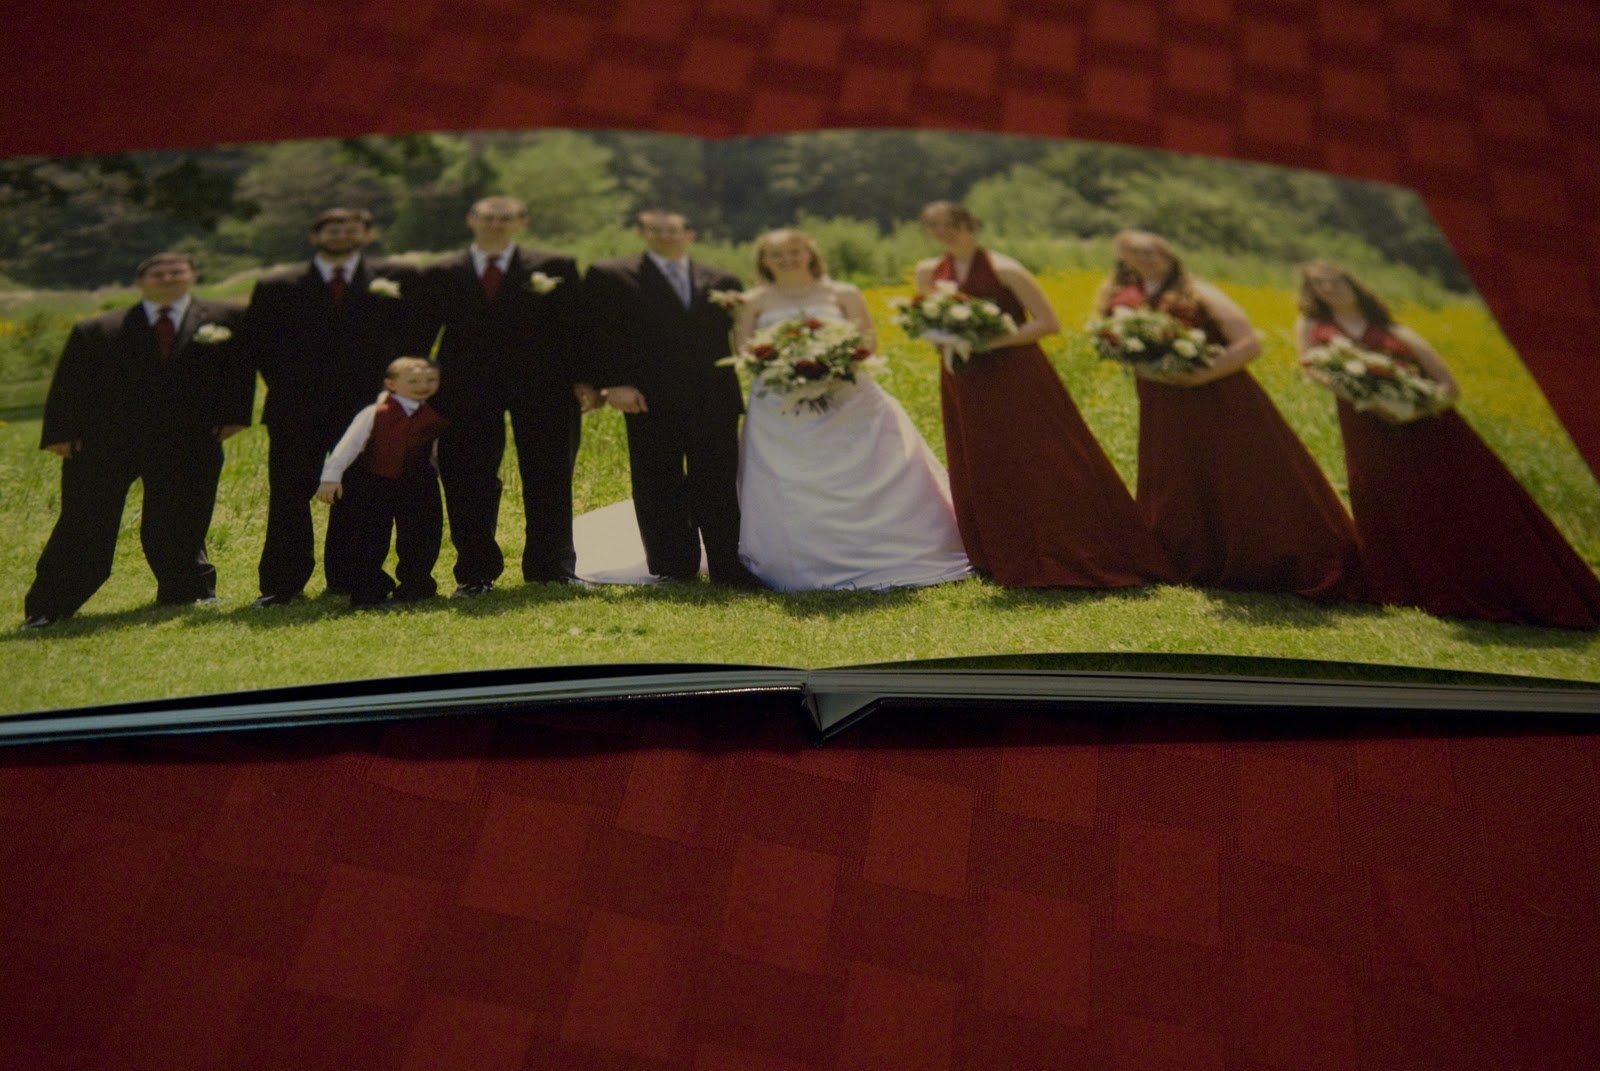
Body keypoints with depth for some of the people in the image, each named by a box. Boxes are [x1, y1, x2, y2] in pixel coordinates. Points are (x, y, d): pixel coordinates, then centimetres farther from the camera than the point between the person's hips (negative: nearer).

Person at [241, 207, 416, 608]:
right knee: (289, 496, 0)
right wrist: (286, 386, 2)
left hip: (367, 406, 0)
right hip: (297, 411, 0)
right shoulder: (277, 287, 8)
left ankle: (347, 580, 14)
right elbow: (257, 344, 10)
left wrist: (389, 380, 1)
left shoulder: (398, 279, 6)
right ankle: (282, 583, 7)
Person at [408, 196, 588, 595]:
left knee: (548, 481, 4)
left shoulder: (556, 267, 6)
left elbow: (573, 326, 2)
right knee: (468, 485, 2)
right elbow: (420, 335, 10)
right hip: (466, 393, 1)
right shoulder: (440, 275, 11)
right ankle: (475, 573, 12)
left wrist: (580, 380, -8)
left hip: (541, 387, -1)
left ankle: (553, 569, 15)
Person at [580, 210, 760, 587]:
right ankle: (673, 571, 13)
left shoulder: (722, 282, 16)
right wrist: (613, 383, -12)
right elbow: (598, 335, -2)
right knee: (660, 491, 4)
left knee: (719, 488, 3)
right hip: (652, 402, -2)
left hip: (715, 402, 2)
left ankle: (730, 567, 10)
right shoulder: (609, 277, 6)